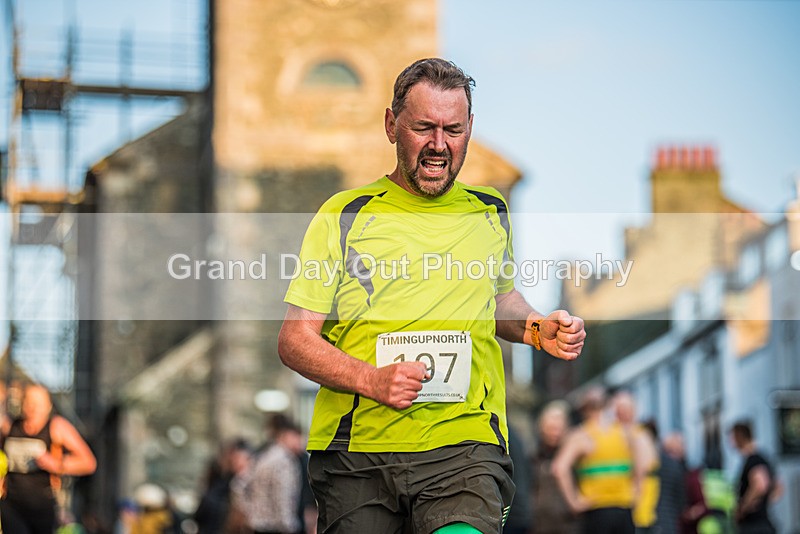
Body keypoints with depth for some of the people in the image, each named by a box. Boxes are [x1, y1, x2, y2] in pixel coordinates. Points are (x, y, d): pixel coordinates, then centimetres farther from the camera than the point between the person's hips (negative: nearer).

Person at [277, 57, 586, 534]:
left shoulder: (491, 212, 14)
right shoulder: (345, 214, 5)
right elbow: (295, 339, 2)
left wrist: (538, 329, 12)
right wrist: (371, 381, -14)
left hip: (465, 445, 0)